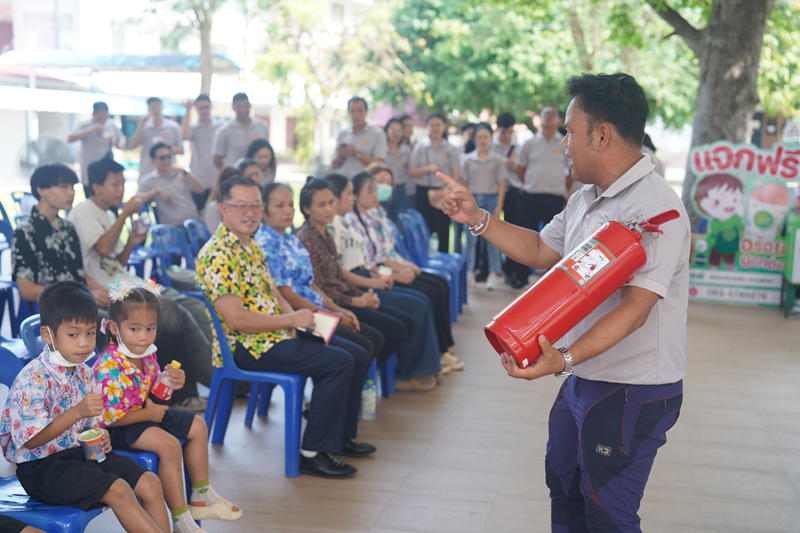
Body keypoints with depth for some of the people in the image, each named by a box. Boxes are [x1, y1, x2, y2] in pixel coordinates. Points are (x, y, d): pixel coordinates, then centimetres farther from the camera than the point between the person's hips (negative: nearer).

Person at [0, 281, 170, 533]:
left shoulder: (84, 373, 6)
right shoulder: (33, 378, -19)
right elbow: (32, 439, -23)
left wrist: (99, 436, -5)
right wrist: (77, 413, -31)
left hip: (80, 451, 8)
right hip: (42, 465, -8)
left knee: (150, 483, -4)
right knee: (117, 490, -25)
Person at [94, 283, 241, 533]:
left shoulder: (147, 355, -2)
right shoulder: (110, 367, -29)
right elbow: (110, 417, -28)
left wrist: (171, 383, -7)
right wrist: (149, 414, -19)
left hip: (143, 414, 10)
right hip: (117, 428, -10)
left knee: (197, 426, 13)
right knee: (169, 445, -30)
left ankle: (201, 498, 25)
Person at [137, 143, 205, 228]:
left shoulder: (180, 173, 18)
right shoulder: (148, 181, 13)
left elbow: (201, 190, 8)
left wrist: (184, 172, 0)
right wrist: (158, 191, -8)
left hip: (194, 221, 3)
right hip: (173, 226, -3)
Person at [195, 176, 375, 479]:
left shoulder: (251, 245, 15)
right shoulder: (217, 255, -17)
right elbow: (235, 319, -24)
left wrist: (299, 318, -1)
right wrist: (291, 320, -17)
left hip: (276, 335, 10)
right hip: (248, 347, -10)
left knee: (356, 355, 7)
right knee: (338, 362, -22)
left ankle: (342, 436, 20)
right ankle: (313, 454, -15)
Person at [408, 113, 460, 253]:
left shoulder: (451, 149, 7)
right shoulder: (420, 147, 10)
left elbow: (456, 176, 1)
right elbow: (411, 173, 4)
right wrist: (428, 169, -12)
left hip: (444, 194, -1)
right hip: (423, 193, 1)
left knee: (443, 231, -4)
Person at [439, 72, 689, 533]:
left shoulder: (656, 208, -23)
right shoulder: (585, 199, 10)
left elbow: (634, 309, -29)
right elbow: (541, 251, 22)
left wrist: (566, 357, -40)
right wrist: (477, 218, 15)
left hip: (633, 392, -10)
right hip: (583, 379, 10)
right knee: (564, 488, 22)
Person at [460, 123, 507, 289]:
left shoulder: (497, 160, 3)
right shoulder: (468, 160, 7)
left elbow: (501, 185, 2)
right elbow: (464, 183, 9)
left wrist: (499, 206, -5)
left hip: (490, 199, -1)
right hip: (472, 199, 2)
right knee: (471, 238, 2)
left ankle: (494, 275, 1)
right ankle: (469, 271, 10)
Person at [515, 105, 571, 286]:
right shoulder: (530, 144, 6)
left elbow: (573, 170, 11)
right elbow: (520, 168, 15)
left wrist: (565, 190, 14)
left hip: (555, 198, -2)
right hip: (530, 197, 2)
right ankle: (522, 276, 16)